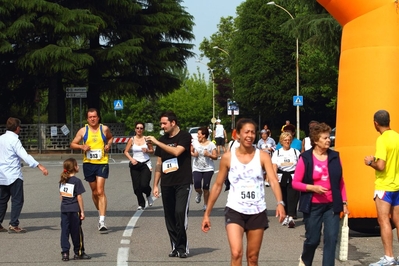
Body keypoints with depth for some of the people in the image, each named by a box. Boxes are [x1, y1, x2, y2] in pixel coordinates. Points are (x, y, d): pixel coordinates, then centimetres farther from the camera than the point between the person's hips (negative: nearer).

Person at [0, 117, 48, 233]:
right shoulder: (14, 140, -13)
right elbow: (25, 156, -23)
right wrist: (39, 166, -29)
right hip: (14, 175, -7)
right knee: (17, 200, -2)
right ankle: (13, 225, -5)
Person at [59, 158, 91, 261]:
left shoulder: (62, 180, 7)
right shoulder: (76, 181, -11)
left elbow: (61, 195, 11)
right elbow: (79, 197, -11)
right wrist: (82, 211, -7)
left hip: (64, 209, 5)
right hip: (74, 210, -5)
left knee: (64, 231, 6)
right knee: (76, 232, 6)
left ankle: (65, 253, 4)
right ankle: (78, 252, 16)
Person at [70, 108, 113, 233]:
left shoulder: (104, 129, 3)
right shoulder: (83, 130, 3)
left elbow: (110, 137, 23)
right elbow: (73, 144, 8)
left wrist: (108, 145, 2)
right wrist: (81, 146, -12)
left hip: (102, 163, -2)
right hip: (88, 164, 2)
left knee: (100, 191, -14)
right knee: (94, 191, 13)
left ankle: (102, 222, -17)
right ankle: (100, 212, 35)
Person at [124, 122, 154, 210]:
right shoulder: (132, 140, 1)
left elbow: (152, 150, 9)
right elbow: (126, 151, 5)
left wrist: (147, 151, -12)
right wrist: (131, 159, -9)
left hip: (146, 164, -2)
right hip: (135, 164, 2)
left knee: (144, 185, -15)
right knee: (136, 187, 0)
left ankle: (148, 195, 20)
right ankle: (141, 204, 17)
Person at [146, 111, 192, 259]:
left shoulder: (184, 137, -4)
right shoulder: (162, 140, 13)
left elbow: (177, 151, -22)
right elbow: (159, 163, 16)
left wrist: (157, 142, -19)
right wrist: (155, 184, 11)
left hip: (183, 183, -6)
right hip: (166, 184, 6)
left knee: (180, 213, -15)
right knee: (169, 217, 5)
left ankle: (182, 248, -7)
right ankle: (175, 247, 13)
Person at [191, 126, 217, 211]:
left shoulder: (211, 144, -4)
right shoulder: (195, 142, 3)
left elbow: (215, 157, -3)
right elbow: (190, 151, 15)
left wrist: (209, 155, -21)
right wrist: (193, 154, -7)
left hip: (208, 169, -2)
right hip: (197, 169, 2)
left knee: (206, 188, -2)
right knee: (197, 186, -14)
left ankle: (206, 205, 16)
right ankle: (199, 193, 23)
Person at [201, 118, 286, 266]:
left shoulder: (263, 156, -2)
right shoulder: (228, 157, -2)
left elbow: (273, 180, -14)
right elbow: (217, 185, 6)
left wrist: (280, 203, -33)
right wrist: (207, 213, 5)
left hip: (257, 212, 2)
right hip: (235, 211, -2)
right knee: (236, 253, -18)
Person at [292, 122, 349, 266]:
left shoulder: (334, 156, 3)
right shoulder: (305, 158, -6)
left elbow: (340, 182, 10)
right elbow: (295, 183, -5)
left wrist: (344, 202, 6)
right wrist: (312, 187, -18)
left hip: (332, 205, 2)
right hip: (313, 206, -2)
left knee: (331, 239, -6)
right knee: (313, 239, 8)